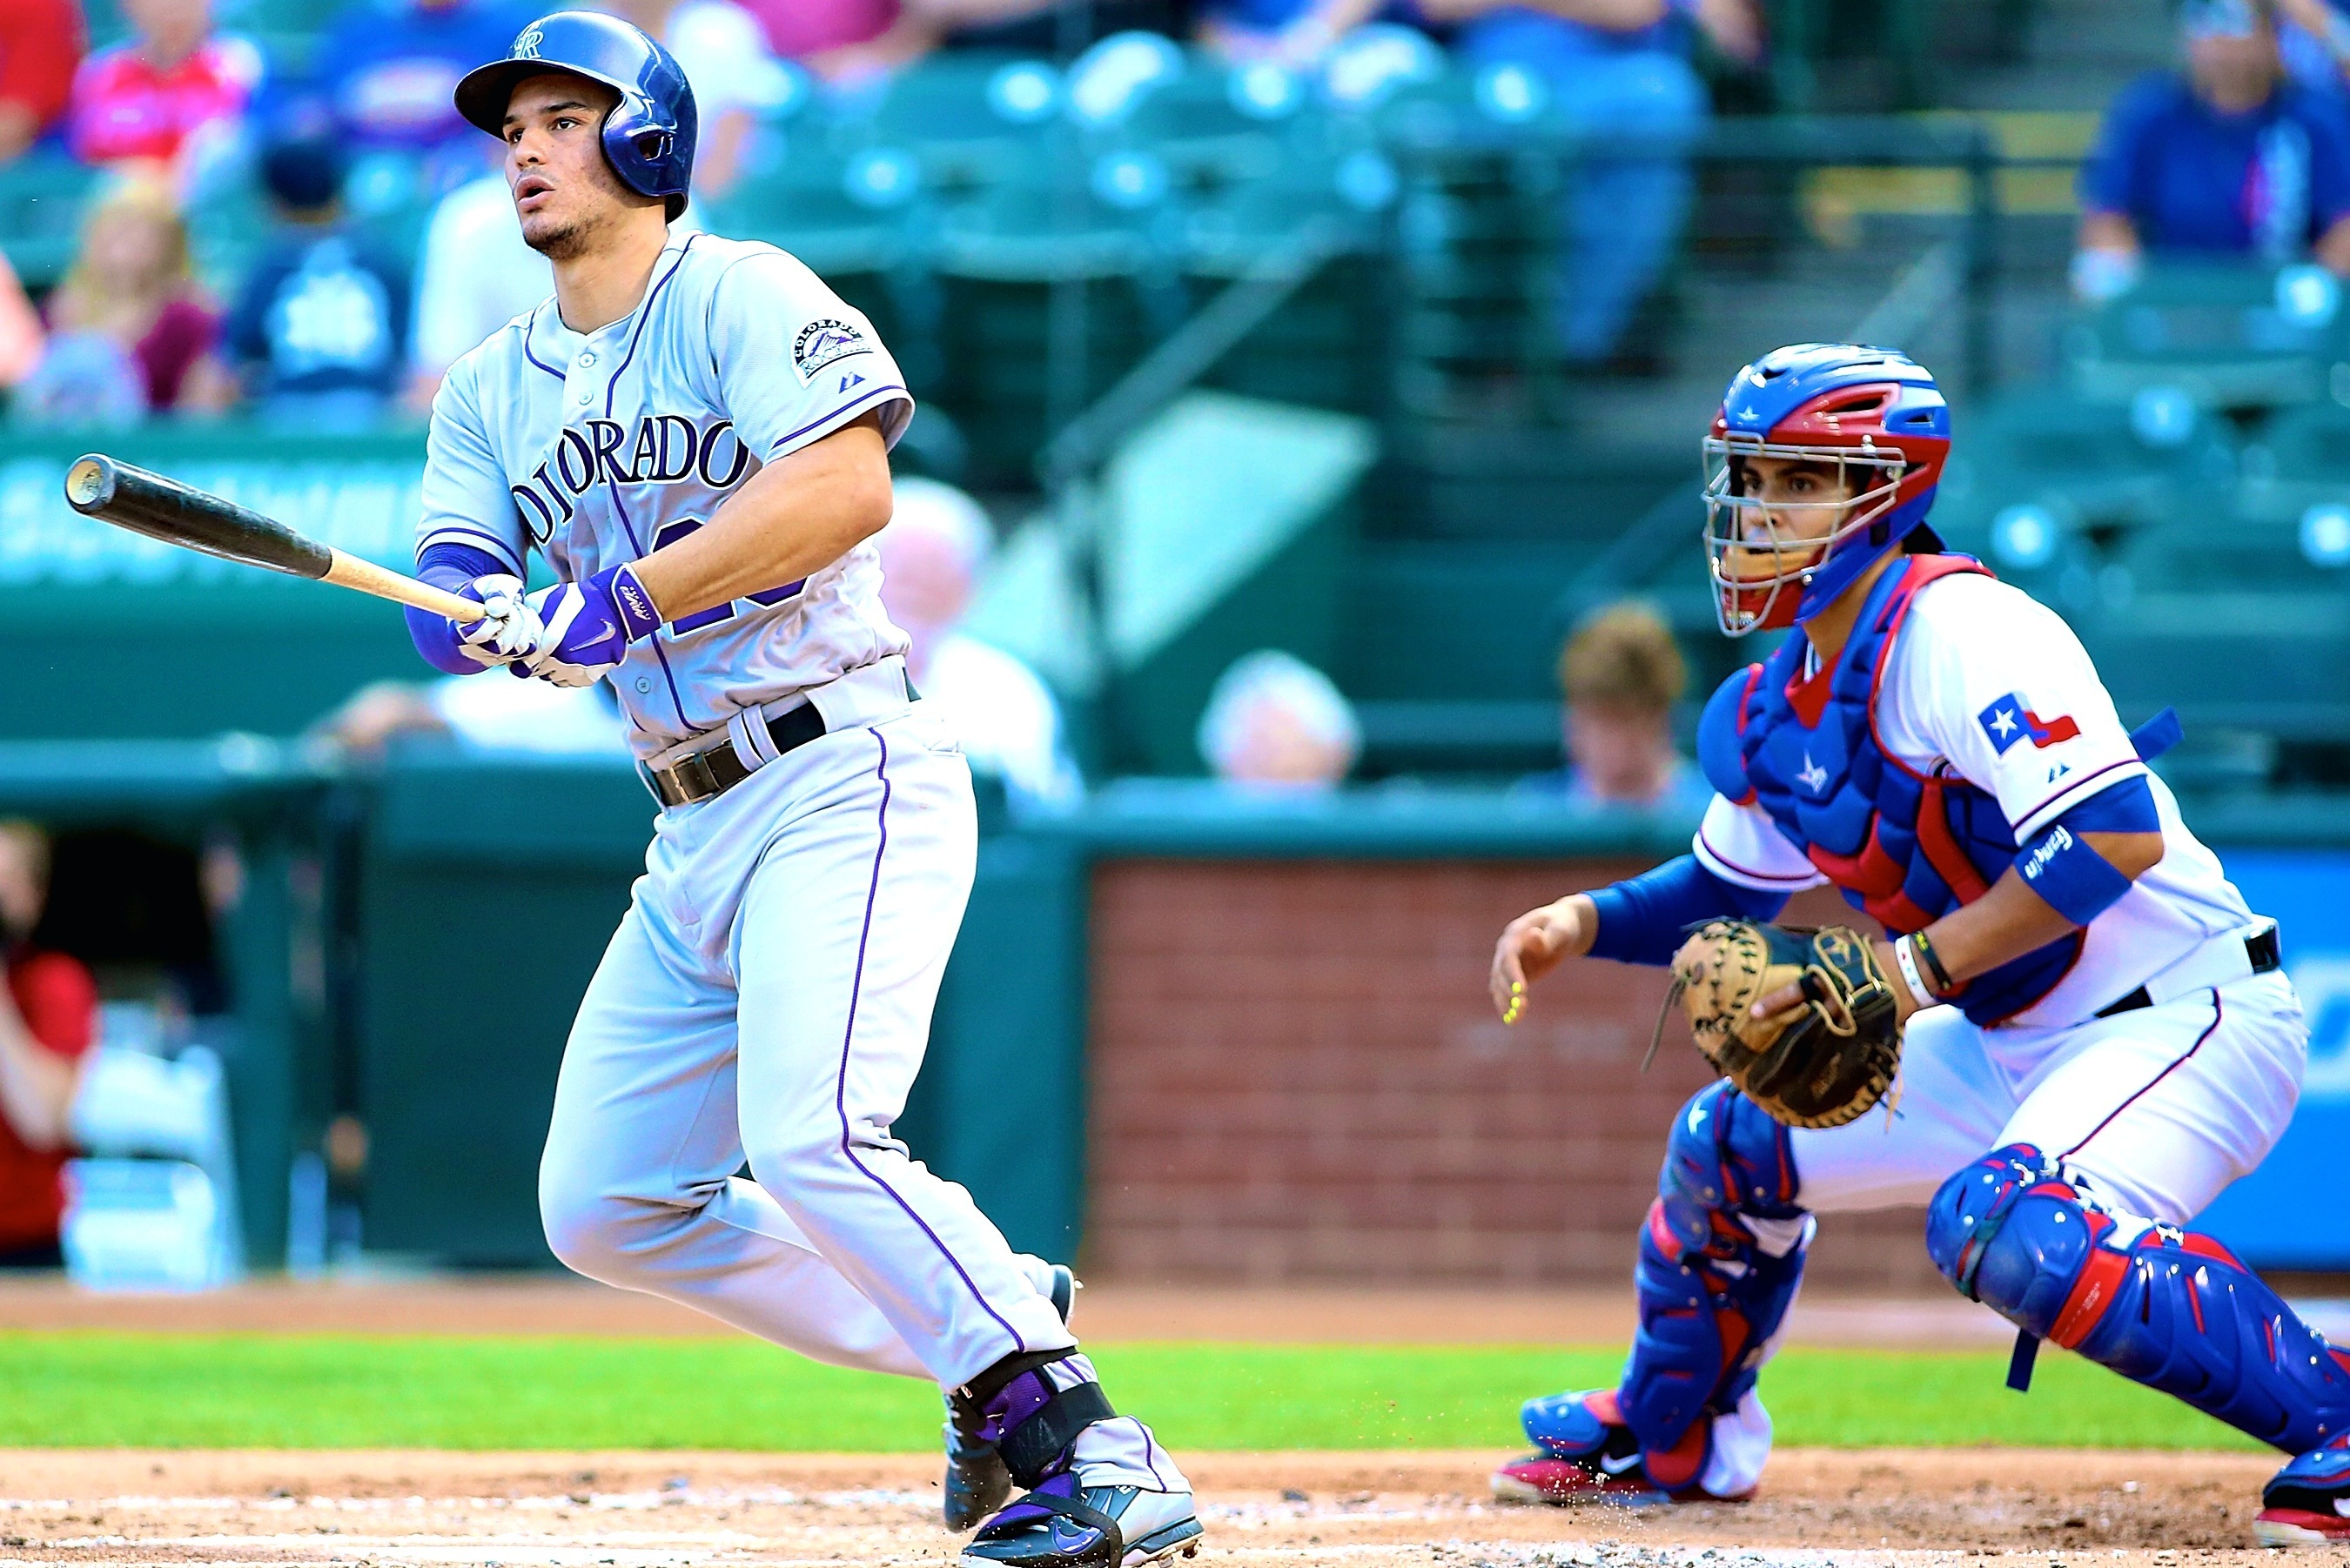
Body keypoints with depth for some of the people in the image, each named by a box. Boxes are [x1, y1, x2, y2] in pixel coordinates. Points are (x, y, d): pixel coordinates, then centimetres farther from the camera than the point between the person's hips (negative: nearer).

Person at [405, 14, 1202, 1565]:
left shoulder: (743, 296, -6)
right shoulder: (496, 389, 15)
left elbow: (848, 483, -23)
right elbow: (448, 600, 4)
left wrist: (621, 601, -27)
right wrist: (491, 621, -21)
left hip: (846, 785, -9)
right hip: (696, 840, 9)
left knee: (810, 1136, -27)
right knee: (605, 1208, 7)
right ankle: (988, 1358, 15)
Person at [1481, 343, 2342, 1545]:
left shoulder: (1960, 631, -23)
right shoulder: (1771, 712, 6)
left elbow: (2117, 837, -33)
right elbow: (1727, 890, 24)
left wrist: (1913, 970, -32)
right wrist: (1586, 923, 4)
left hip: (2186, 1016, -10)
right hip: (2010, 1041, 10)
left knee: (2000, 1222, -35)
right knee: (1733, 1140, 14)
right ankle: (1669, 1438, 40)